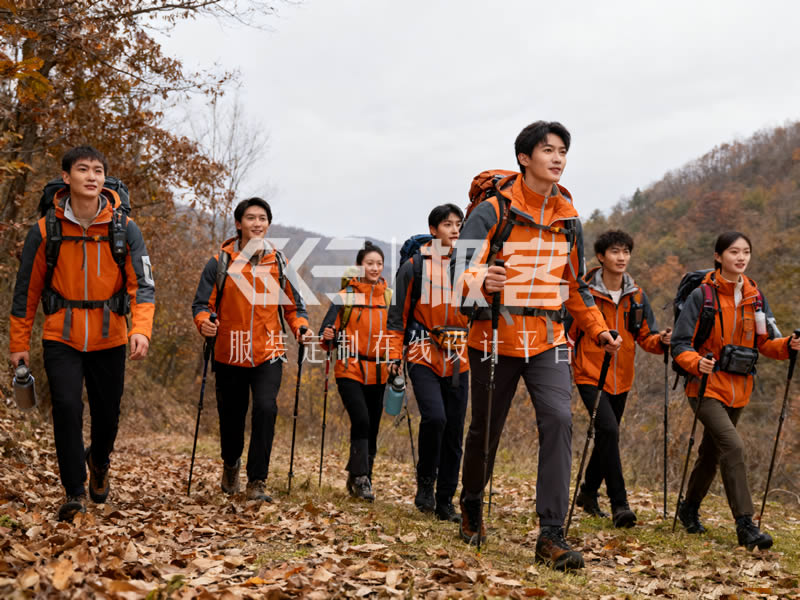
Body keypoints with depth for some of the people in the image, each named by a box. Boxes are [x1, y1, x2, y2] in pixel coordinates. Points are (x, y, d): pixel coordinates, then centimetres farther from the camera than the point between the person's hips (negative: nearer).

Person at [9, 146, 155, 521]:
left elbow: (142, 285, -7)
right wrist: (19, 343, 3)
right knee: (67, 408, -14)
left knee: (107, 413, 11)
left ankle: (99, 461, 45)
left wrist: (141, 329, -24)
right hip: (61, 338, -1)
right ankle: (75, 493, -1)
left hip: (109, 338, 1)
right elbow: (27, 289, 2)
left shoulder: (125, 229, -6)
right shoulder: (46, 229, -6)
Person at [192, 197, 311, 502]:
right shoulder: (221, 262, 0)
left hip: (268, 353, 0)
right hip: (230, 353, 0)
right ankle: (230, 465, 43)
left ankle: (257, 482, -9)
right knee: (231, 415, 11)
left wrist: (301, 327, -5)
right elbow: (202, 302, 1)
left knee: (265, 409, -19)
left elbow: (293, 305, 14)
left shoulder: (279, 263, 7)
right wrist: (204, 322, -20)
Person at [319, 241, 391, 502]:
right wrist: (327, 337, -22)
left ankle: (358, 479, 22)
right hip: (351, 370, -3)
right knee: (361, 421, -19)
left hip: (378, 372, 4)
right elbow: (328, 330, 0)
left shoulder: (390, 297, 7)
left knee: (372, 428, 7)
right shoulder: (345, 297, -1)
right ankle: (360, 479, -11)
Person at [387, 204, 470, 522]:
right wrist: (395, 355, -3)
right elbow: (398, 314, 2)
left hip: (459, 359, 4)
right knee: (434, 417, -22)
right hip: (424, 355, -4)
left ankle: (445, 501, 15)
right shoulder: (414, 266, 1)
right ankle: (425, 481, 2)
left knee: (454, 431, 4)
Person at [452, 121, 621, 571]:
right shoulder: (493, 212, -6)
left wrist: (598, 330, 12)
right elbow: (462, 270, -15)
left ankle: (552, 534, -14)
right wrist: (482, 281, -37)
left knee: (558, 420, -16)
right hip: (496, 338, -3)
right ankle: (472, 506, 37)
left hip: (548, 340, 3)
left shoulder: (569, 219, 9)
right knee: (486, 429, 10)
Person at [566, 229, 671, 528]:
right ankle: (619, 503, -15)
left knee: (606, 436, 14)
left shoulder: (637, 295, 5)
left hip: (621, 379, 5)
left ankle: (589, 492, 34)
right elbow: (567, 333, -3)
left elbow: (646, 336, 6)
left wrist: (661, 340, -15)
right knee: (608, 430, -20)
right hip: (590, 375, -5)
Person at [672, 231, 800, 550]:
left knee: (712, 451, 17)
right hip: (707, 385, -6)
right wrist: (696, 362, -29)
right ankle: (745, 525, -18)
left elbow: (766, 342, 8)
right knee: (733, 446, -22)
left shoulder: (755, 297, 7)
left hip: (738, 389, 6)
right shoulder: (701, 295, -9)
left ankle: (689, 509, 37)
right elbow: (680, 343, -10)